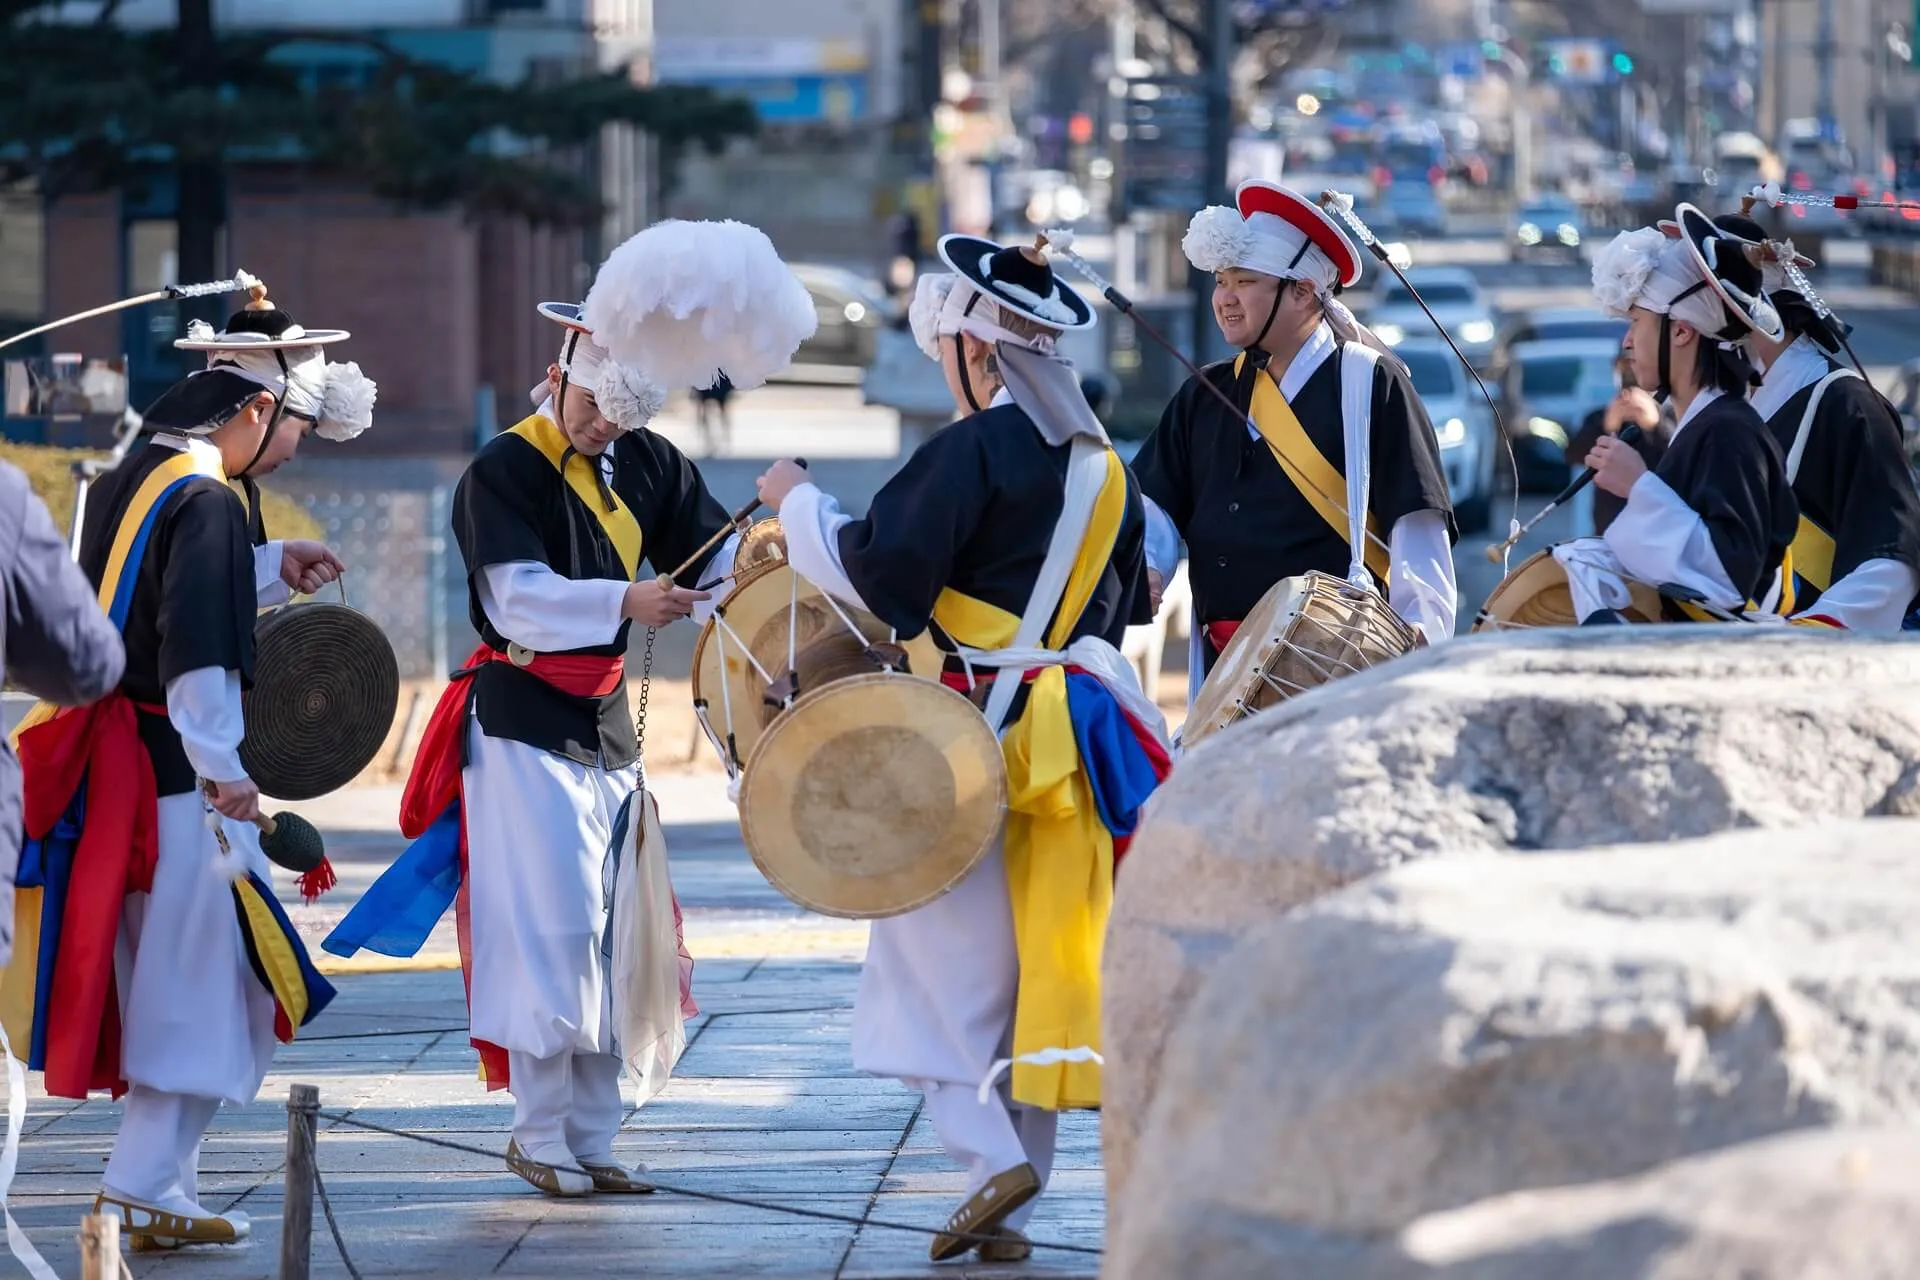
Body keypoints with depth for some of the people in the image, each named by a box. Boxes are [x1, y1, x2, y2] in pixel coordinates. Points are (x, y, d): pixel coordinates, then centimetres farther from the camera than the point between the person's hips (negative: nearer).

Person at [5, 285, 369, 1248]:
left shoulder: (130, 479, 11)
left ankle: (162, 1199, 20)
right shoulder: (208, 504, -17)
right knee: (202, 987, -1)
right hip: (176, 774, -9)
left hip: (110, 769, 9)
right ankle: (140, 1191, -2)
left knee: (164, 995, 16)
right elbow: (197, 649, -24)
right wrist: (223, 769, -19)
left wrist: (273, 566, 23)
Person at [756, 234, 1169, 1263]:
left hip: (982, 737, -7)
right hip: (1073, 746, 7)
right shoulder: (1102, 463, 11)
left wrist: (799, 503, 1)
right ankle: (1010, 1213, 10)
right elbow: (1124, 602, 19)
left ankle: (990, 1152, -12)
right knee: (1034, 968, 9)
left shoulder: (973, 451, -14)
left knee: (941, 949, 2)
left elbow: (877, 572, -14)